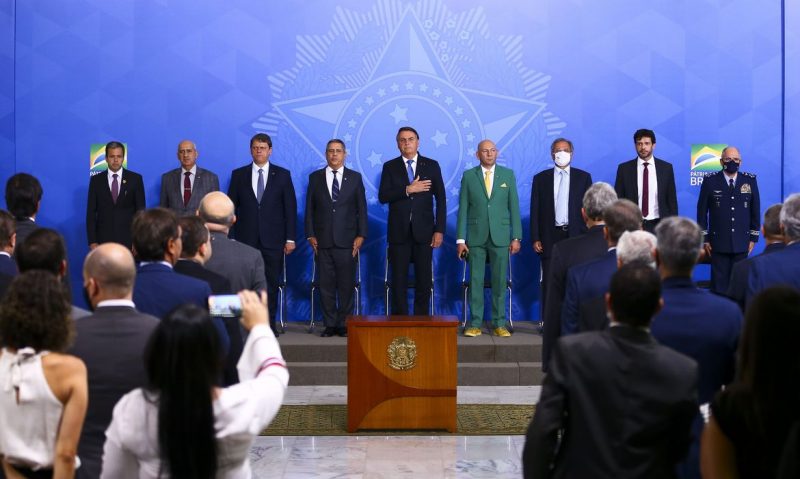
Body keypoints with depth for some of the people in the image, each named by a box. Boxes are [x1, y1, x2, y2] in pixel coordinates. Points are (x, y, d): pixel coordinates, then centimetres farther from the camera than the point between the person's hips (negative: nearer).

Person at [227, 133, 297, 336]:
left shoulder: (282, 175, 6)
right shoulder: (239, 175, 8)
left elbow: (290, 207, 4)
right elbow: (232, 207, 7)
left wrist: (290, 238, -2)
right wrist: (230, 236, 0)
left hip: (273, 239, 0)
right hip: (246, 239, 1)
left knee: (271, 283, 1)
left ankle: (269, 324, 9)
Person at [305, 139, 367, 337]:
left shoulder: (355, 178, 8)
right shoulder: (315, 178, 9)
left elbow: (361, 208, 6)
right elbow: (309, 208, 8)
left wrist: (360, 235, -2)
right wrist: (310, 235, 0)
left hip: (347, 240, 0)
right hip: (323, 241, 1)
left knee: (346, 284, 0)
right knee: (326, 284, 2)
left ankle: (343, 323, 8)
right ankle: (330, 324, 9)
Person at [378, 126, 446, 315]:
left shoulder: (432, 165, 7)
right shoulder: (390, 167, 7)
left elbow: (441, 199, 4)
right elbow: (382, 197, -4)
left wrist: (439, 230, -4)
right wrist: (407, 190, -15)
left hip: (424, 231, 0)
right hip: (399, 231, 0)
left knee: (424, 280, 1)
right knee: (399, 280, 1)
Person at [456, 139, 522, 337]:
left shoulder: (508, 175, 6)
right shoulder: (468, 176, 4)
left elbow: (514, 207, 5)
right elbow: (463, 209, 3)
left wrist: (516, 237, 0)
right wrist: (461, 239, -2)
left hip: (500, 236, 0)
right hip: (476, 236, 0)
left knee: (499, 281, 3)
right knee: (475, 281, 2)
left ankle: (499, 323, 11)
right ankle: (475, 323, 8)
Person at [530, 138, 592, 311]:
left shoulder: (583, 177, 8)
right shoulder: (541, 178, 9)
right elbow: (535, 210, 6)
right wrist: (535, 238, -1)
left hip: (576, 236, 0)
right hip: (550, 237, 0)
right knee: (549, 282, 0)